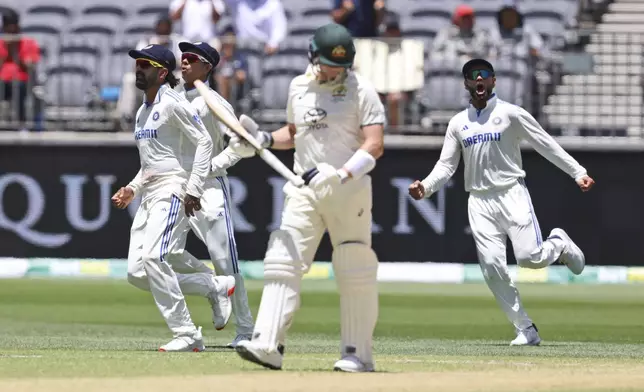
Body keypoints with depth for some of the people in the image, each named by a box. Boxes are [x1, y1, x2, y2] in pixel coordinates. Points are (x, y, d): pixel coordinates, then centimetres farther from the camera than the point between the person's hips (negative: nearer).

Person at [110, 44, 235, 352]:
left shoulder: (172, 103, -8)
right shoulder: (142, 112, 20)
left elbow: (204, 142, -13)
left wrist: (193, 189, -19)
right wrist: (131, 189, 14)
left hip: (173, 190, -9)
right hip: (149, 195, 9)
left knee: (153, 258, -24)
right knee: (137, 273, -1)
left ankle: (187, 335, -17)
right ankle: (216, 285, 13)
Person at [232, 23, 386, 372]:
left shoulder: (361, 90, -6)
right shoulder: (298, 87, 11)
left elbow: (374, 146, -12)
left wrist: (341, 174, -25)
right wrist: (265, 139, 7)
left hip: (348, 191, -4)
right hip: (303, 189, 5)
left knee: (354, 272, -1)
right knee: (282, 262, -9)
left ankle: (358, 354, 7)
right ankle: (267, 344, -16)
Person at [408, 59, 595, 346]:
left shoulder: (511, 114, 2)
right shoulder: (458, 123, 13)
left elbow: (546, 145, 0)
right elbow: (446, 166, 11)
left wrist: (578, 173, -7)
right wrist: (425, 187, -8)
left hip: (512, 193, -3)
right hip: (480, 201, 3)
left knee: (530, 257, -19)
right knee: (492, 266, -10)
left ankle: (559, 244, 19)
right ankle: (526, 330, -2)